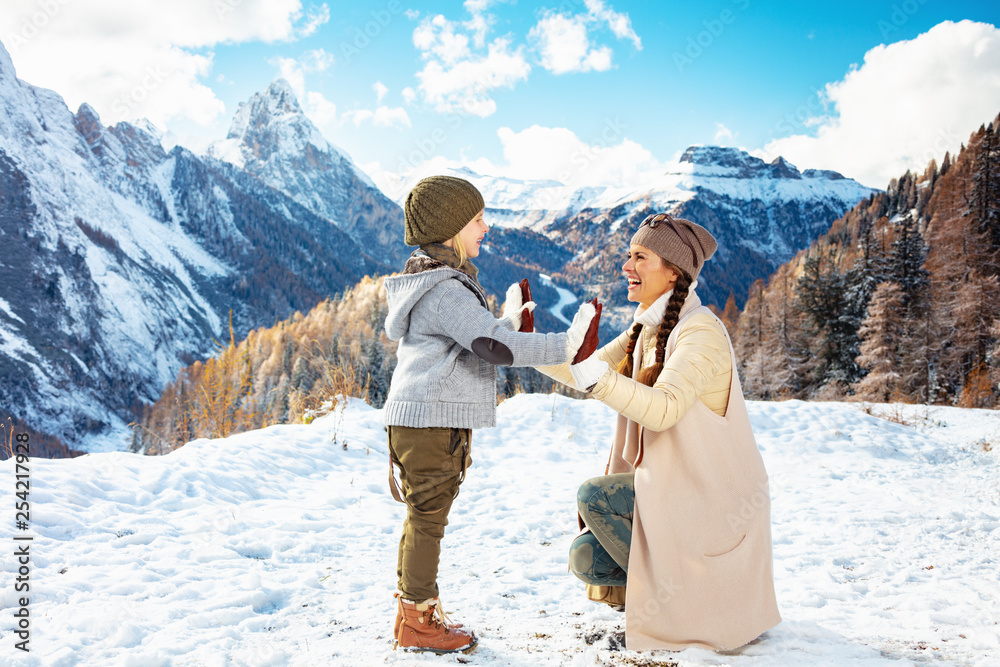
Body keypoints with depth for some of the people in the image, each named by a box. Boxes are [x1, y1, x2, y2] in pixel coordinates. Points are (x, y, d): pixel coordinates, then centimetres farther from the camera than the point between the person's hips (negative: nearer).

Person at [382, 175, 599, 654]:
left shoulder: (441, 282, 16)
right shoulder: (444, 290, -19)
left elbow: (471, 343, 23)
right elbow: (494, 345, -27)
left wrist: (508, 323, 30)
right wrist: (565, 347, -26)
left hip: (430, 420, 11)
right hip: (430, 421, -11)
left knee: (424, 518, 17)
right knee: (428, 518, -1)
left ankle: (413, 613, 28)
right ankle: (417, 624, 11)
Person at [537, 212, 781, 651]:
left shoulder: (700, 332, -19)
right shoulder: (646, 328, 8)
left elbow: (662, 409, -33)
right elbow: (587, 373, 4)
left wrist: (592, 373, -41)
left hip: (712, 495, -8)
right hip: (670, 485, 8)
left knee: (593, 496, -22)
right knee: (586, 557, -2)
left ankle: (674, 596, -3)